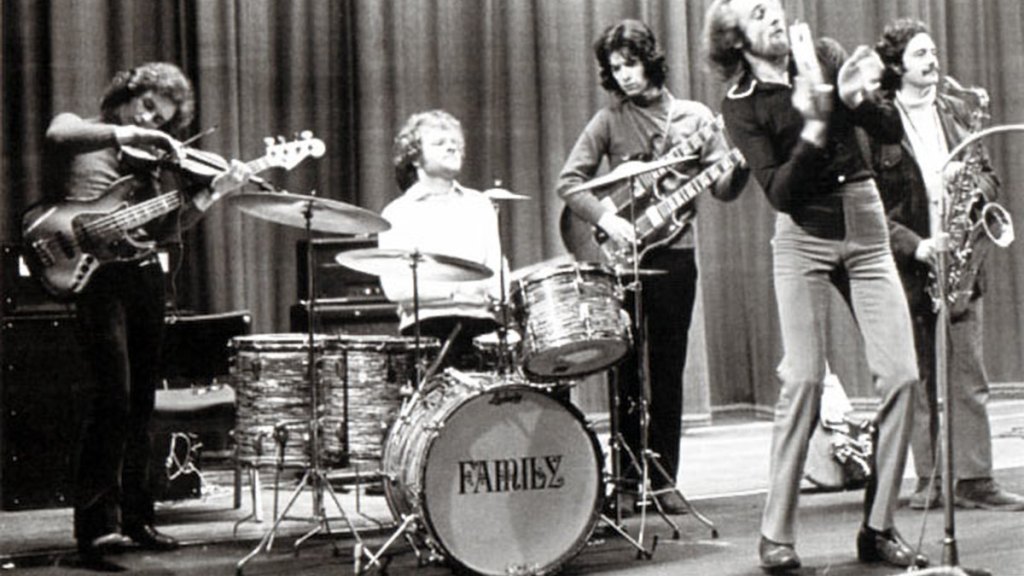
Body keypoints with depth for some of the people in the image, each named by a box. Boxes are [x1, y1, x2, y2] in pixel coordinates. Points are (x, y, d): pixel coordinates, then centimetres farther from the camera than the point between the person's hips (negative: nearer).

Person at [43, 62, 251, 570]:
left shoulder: (146, 160, 20)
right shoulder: (75, 127, 5)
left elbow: (166, 228, 11)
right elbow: (58, 136, -22)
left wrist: (214, 190, 2)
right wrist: (125, 134, -19)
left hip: (144, 275, 7)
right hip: (94, 272, -7)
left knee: (140, 403, 10)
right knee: (112, 392, -17)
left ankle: (135, 517, 19)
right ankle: (97, 524, -16)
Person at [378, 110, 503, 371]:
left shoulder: (479, 205, 18)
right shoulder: (398, 213, 4)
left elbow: (496, 274, 12)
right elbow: (395, 288, -6)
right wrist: (456, 290, -14)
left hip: (481, 320, 4)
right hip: (427, 322, -4)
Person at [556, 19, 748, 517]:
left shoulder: (694, 117, 8)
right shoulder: (609, 121, 5)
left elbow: (722, 188, 3)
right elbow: (568, 182, 0)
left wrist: (741, 165, -18)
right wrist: (606, 218, -14)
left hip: (673, 255, 1)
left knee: (667, 372, 4)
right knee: (626, 372, 1)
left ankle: (663, 478, 11)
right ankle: (627, 480, 9)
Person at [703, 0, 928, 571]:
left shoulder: (825, 55, 7)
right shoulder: (740, 103, -2)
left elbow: (892, 131, 4)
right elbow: (779, 192, -13)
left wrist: (856, 98, -15)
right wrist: (815, 126, -24)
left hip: (865, 228, 4)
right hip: (803, 239, -3)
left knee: (902, 376, -5)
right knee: (804, 380, -12)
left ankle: (879, 527, 5)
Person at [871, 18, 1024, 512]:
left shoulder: (957, 111, 13)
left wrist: (973, 187, -6)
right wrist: (913, 245, -15)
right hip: (908, 265, -3)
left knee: (968, 375, 0)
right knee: (919, 376, 3)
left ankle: (974, 480, 2)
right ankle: (929, 479, 11)